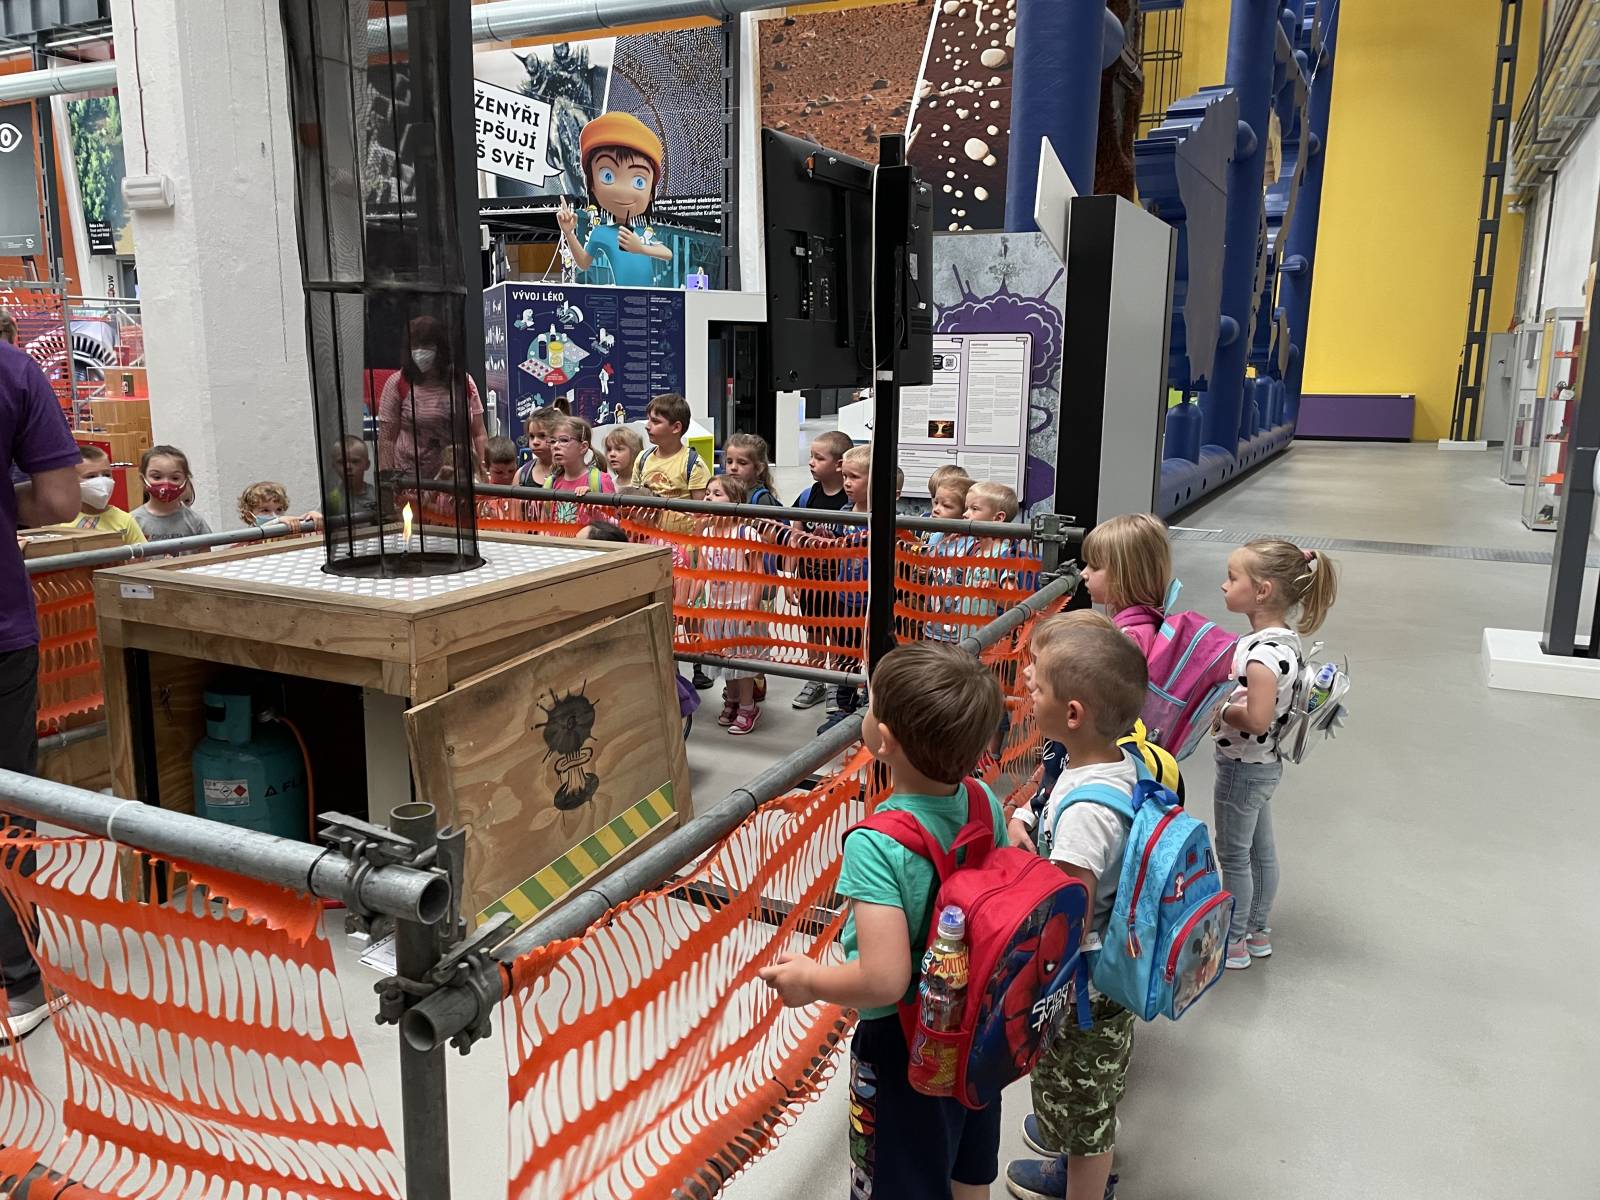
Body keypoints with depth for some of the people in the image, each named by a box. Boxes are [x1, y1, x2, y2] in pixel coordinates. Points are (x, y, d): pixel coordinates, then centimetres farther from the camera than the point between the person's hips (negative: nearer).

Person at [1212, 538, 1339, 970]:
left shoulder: (1264, 651, -30)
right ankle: (1258, 931, 38)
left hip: (1242, 768, -9)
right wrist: (1226, 700, 1)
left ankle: (1233, 942, 22)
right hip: (1265, 764, 9)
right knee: (1261, 850, 21)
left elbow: (1257, 719, -35)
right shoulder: (1286, 638, 0)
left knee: (1234, 855, 7)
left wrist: (1219, 711, -19)